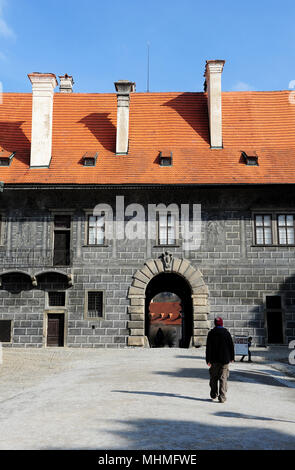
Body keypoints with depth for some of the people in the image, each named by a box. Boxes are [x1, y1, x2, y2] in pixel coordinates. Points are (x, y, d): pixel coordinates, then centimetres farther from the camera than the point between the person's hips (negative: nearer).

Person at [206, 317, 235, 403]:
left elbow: (208, 347, -5)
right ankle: (222, 397, -5)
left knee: (213, 377, 15)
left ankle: (213, 394, 25)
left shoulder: (211, 333, -3)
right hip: (224, 359, 0)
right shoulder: (227, 333, -2)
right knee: (223, 378, 1)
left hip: (214, 360, 1)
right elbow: (231, 346, 2)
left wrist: (208, 360, -3)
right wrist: (232, 357, 12)